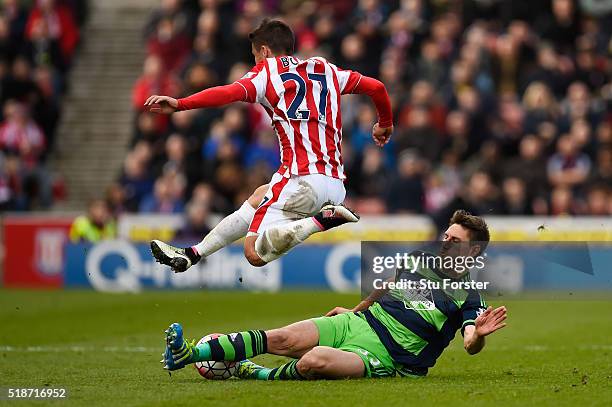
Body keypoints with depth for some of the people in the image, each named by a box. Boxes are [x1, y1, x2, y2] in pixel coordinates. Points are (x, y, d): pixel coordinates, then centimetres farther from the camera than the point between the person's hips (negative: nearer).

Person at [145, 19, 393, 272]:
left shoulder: (268, 70, 5)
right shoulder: (325, 69, 21)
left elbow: (231, 93, -13)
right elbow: (376, 87, 23)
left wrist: (179, 104, -16)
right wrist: (385, 125, 42)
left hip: (303, 179, -7)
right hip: (337, 185, 7)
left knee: (255, 253, -8)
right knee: (259, 198, 29)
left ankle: (320, 221, -22)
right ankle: (192, 255, 28)